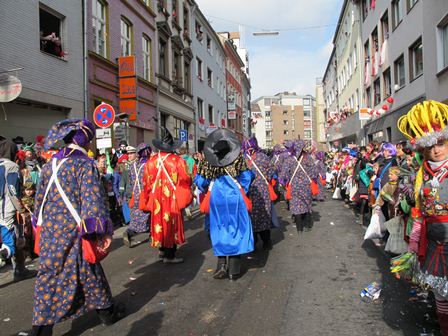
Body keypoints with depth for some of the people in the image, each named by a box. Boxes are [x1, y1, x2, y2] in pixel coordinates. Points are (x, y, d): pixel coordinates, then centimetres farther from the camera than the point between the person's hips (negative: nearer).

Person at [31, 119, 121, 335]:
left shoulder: (50, 164, 9)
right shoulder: (85, 164, -12)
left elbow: (40, 197, 16)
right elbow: (93, 200, -18)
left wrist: (42, 225, 27)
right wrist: (102, 231, -16)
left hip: (50, 231, 6)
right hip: (73, 232, -5)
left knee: (49, 276, 11)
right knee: (89, 274, 10)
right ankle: (106, 311, 28)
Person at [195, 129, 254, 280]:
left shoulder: (207, 162, 1)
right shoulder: (237, 159, 0)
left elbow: (200, 181, 3)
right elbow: (246, 177, -3)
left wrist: (208, 191, 20)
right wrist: (242, 192, 9)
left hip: (216, 199, 1)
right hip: (234, 198, -1)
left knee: (219, 231, 15)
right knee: (235, 230, 7)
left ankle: (222, 263, 9)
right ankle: (233, 269, 11)